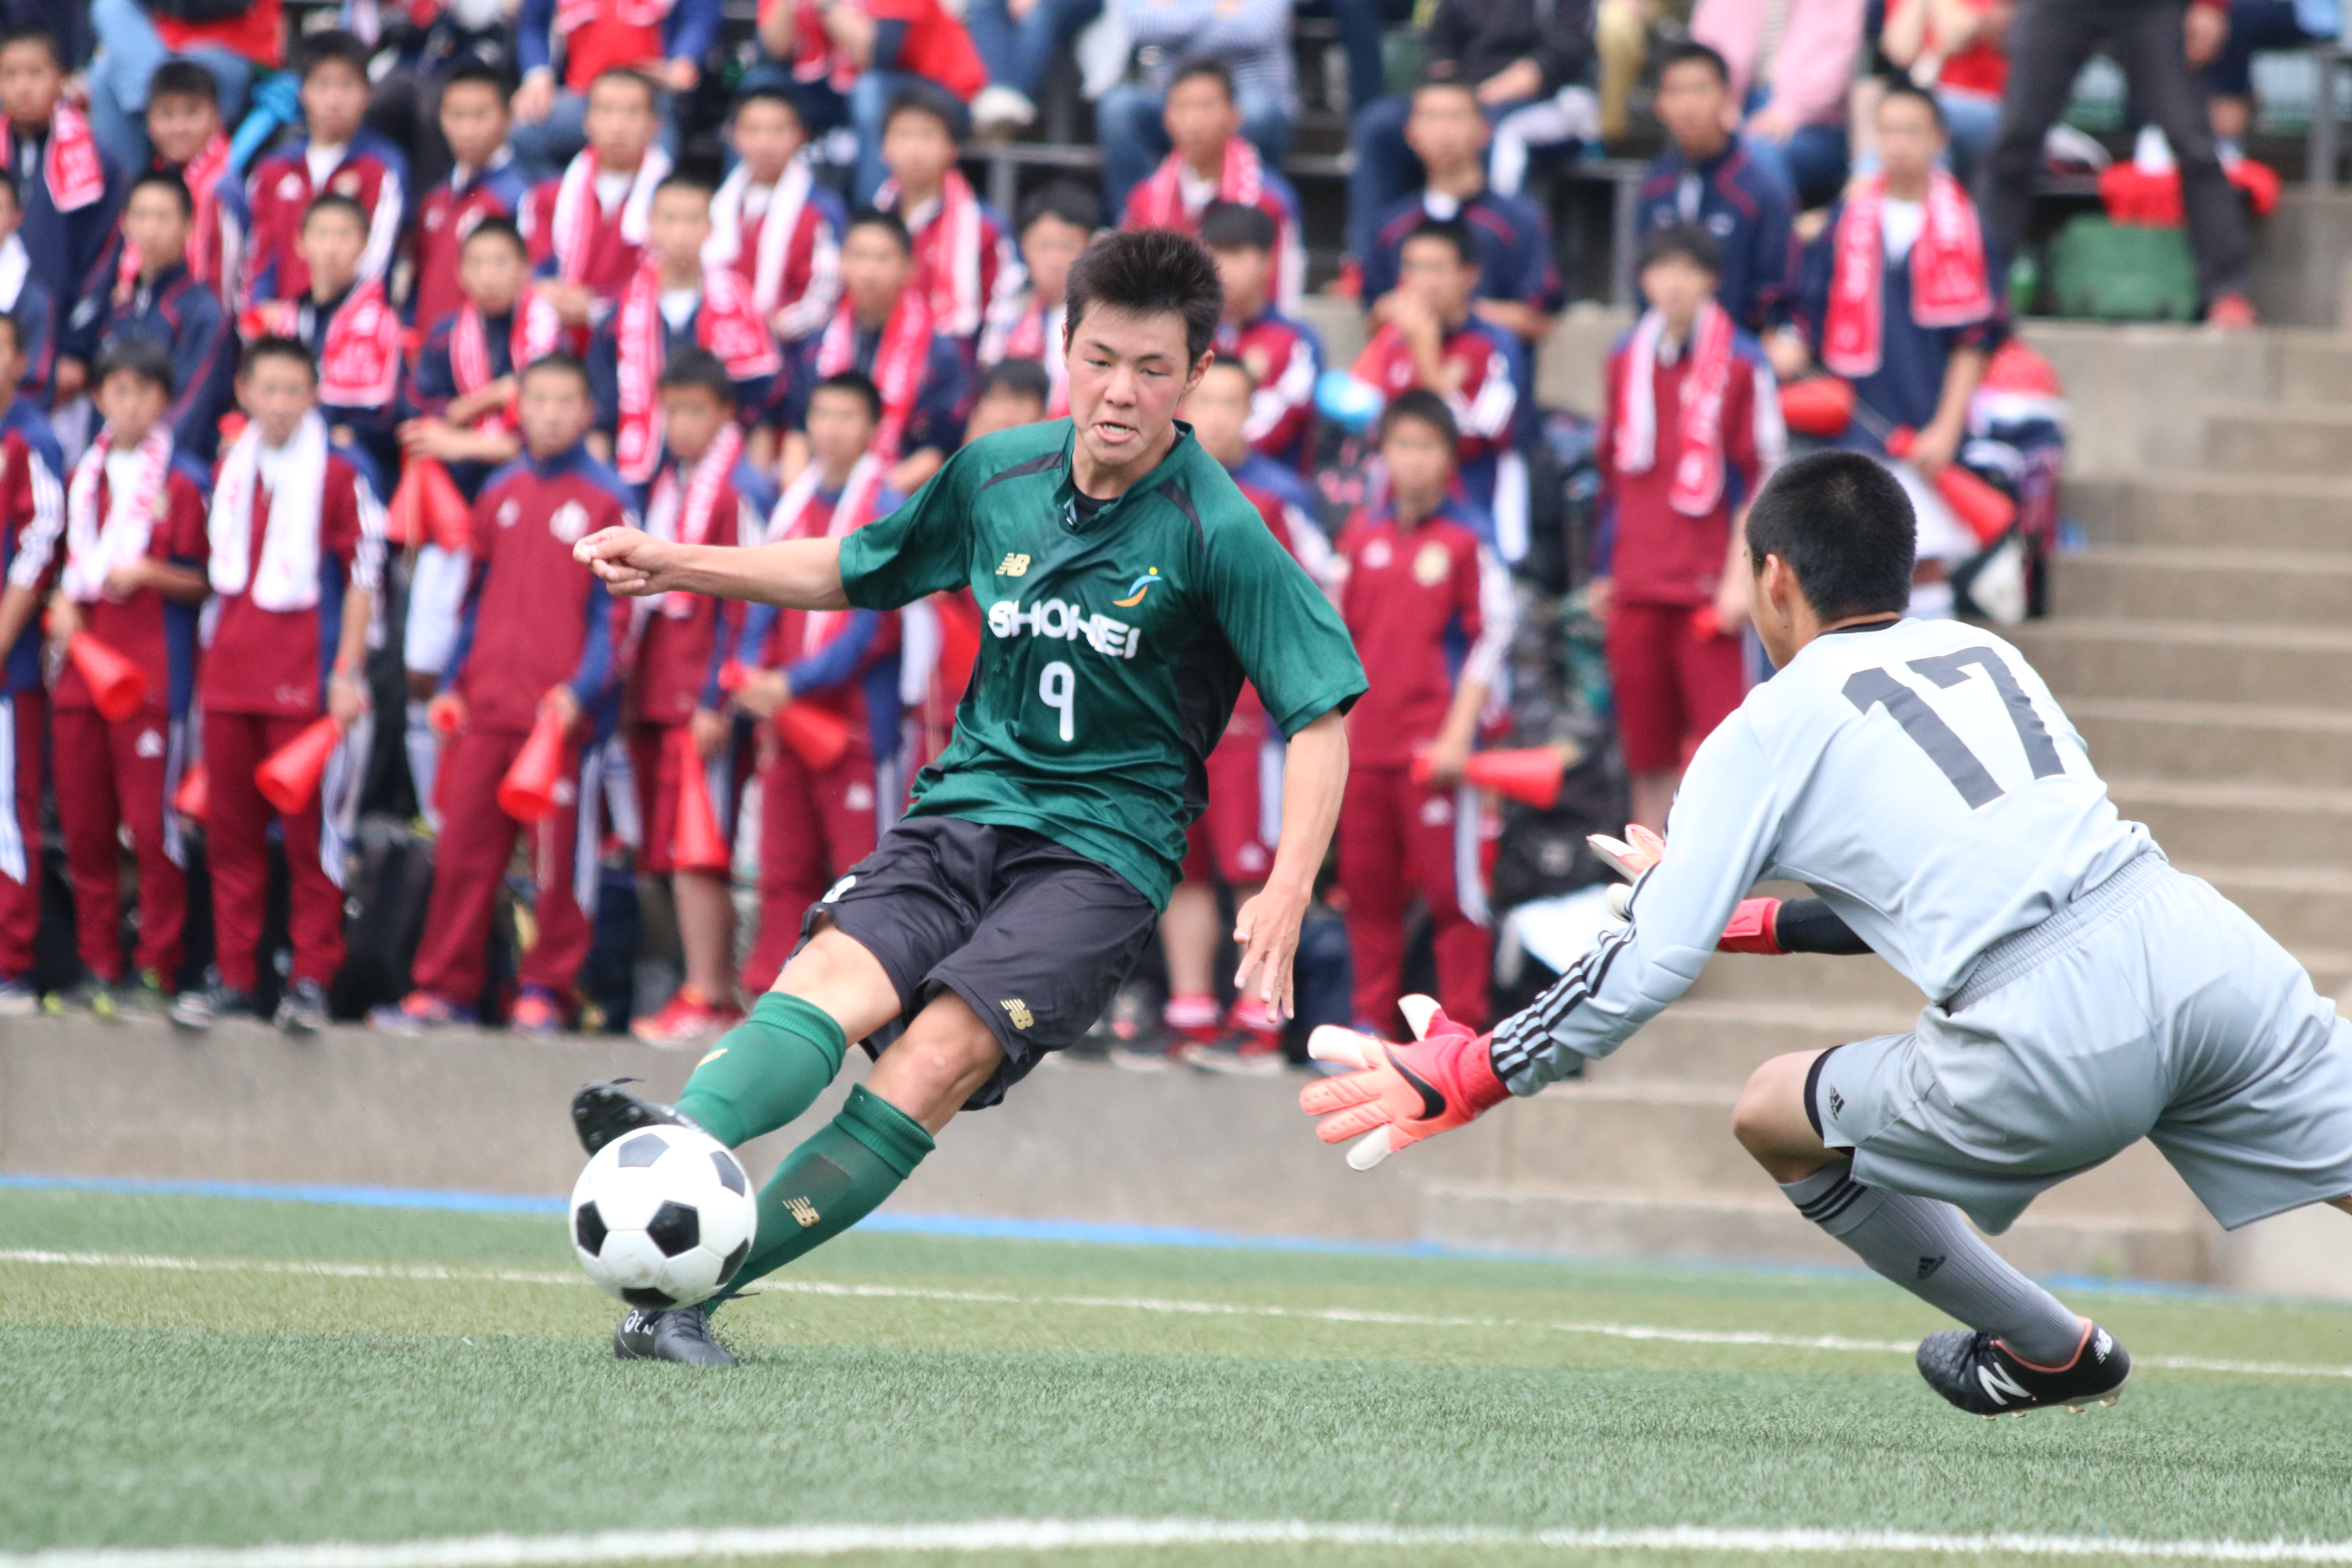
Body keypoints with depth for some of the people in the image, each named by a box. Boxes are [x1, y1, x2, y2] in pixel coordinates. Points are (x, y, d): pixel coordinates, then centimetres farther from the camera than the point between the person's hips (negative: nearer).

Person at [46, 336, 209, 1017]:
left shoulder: (183, 481, -2)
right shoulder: (85, 476, 15)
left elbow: (205, 582, -1)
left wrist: (150, 574, -17)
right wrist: (64, 601, 6)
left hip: (153, 673, -6)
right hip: (82, 667, 6)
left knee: (152, 826, -7)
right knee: (84, 828, 5)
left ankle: (156, 973, -3)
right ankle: (99, 968, 11)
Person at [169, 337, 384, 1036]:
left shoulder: (338, 475, -3)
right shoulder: (229, 471, 13)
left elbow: (364, 576, -3)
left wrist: (348, 673, -8)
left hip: (305, 682, -5)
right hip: (229, 681, 5)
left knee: (309, 832, -3)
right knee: (229, 833, 6)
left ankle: (312, 979, 1)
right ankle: (234, 977, 13)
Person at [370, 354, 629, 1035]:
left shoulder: (607, 500, -1)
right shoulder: (500, 493, 15)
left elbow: (613, 610, -5)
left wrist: (583, 689, -16)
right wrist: (451, 685, 12)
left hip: (562, 710, -5)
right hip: (484, 709, 5)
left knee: (558, 856, -1)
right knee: (463, 849, 4)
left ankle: (546, 991, 7)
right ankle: (445, 988, 9)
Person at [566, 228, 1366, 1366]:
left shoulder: (1217, 534, -10)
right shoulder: (999, 474, 5)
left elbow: (1321, 713, -9)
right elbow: (856, 571, 23)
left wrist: (1285, 898, -21)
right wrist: (678, 567, 13)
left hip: (1104, 847, -4)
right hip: (968, 804, 4)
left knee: (941, 1052, -26)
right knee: (838, 981, -26)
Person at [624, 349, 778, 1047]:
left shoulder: (743, 491, -8)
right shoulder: (664, 483, 17)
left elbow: (746, 603, -12)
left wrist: (717, 701, -16)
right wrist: (632, 689, 18)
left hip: (702, 695, -8)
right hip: (656, 691, 8)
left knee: (692, 851, -11)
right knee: (673, 853, 8)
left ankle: (704, 1000, -9)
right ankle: (723, 994, 13)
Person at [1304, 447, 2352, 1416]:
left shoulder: (1767, 732, 10)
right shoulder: (1983, 653, 26)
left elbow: (1654, 963, 4)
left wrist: (1469, 1080, 16)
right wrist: (1766, 924, 49)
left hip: (2049, 1039, -5)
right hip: (2208, 947, 5)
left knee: (1773, 1116, 18)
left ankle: (2048, 1353, 27)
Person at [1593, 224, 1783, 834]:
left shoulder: (1741, 364, -3)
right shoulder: (1626, 360, 12)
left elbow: (1764, 477, -4)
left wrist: (1739, 578, -10)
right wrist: (1604, 571, 20)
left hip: (1709, 589, -5)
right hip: (1636, 588, 5)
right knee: (1646, 749, 7)